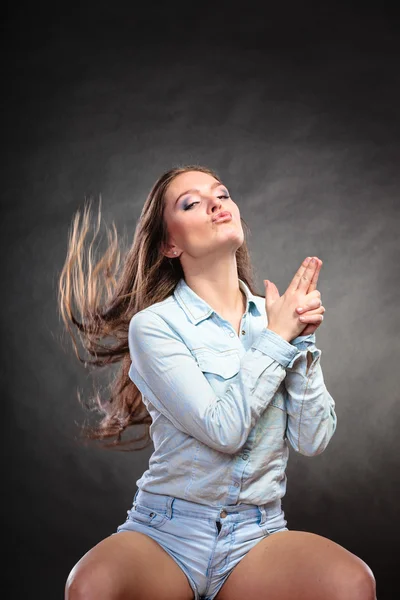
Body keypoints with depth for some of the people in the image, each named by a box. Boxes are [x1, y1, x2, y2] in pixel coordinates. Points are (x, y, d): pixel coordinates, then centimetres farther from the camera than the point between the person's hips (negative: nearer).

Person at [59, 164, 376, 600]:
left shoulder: (278, 315, 5)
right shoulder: (154, 324, -7)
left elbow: (312, 441, -1)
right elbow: (224, 430, -17)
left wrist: (302, 341, -10)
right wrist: (275, 338, -9)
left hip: (257, 534, 3)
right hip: (166, 532, -2)